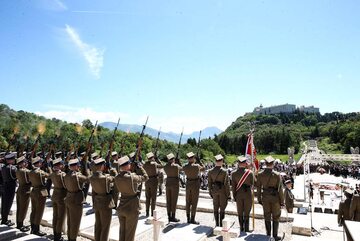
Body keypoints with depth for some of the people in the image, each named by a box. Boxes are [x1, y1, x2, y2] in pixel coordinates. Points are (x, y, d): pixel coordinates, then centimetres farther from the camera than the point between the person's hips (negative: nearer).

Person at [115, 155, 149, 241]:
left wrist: (130, 171, 7)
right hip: (132, 208, -6)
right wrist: (139, 167, 0)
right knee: (130, 233, 11)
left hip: (121, 207, 6)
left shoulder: (117, 178, -6)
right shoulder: (132, 177, -23)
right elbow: (145, 177, -8)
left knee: (122, 231, 21)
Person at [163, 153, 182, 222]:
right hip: (175, 184, -5)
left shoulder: (165, 166, 1)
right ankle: (173, 217, 6)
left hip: (168, 183, 6)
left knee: (168, 201, 9)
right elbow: (181, 168, 8)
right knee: (174, 201, 1)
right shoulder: (176, 166, -13)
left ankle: (169, 217, 16)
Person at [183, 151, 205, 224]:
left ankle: (188, 219, 16)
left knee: (188, 202, 11)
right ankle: (192, 219, 5)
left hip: (188, 184, 5)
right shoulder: (196, 166, -16)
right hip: (195, 185, -4)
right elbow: (203, 168, 3)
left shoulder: (184, 167, -5)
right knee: (194, 202, 2)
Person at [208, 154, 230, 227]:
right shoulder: (224, 171, -15)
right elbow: (226, 183, -14)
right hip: (223, 191, -4)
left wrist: (211, 192, 13)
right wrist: (228, 194, -5)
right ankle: (221, 224, 10)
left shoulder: (210, 171, -3)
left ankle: (217, 224, 20)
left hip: (214, 190, 4)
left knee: (216, 208, 13)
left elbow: (209, 183, 3)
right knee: (222, 209, 6)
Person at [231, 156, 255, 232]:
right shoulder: (250, 172, -15)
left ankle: (241, 228, 25)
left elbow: (233, 186, -5)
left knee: (240, 213, 15)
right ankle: (246, 229, 17)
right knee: (247, 213, 11)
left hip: (238, 194, 1)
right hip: (248, 194, -1)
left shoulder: (234, 173, -11)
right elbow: (252, 183, -1)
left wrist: (234, 196, 5)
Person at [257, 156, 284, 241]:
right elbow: (280, 189, -13)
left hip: (265, 197, 3)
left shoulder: (260, 174, -8)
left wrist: (259, 199, 10)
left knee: (267, 217, 15)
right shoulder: (277, 175, -17)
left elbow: (259, 188, -2)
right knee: (275, 217, 13)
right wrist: (282, 201, -3)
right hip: (275, 197, -2)